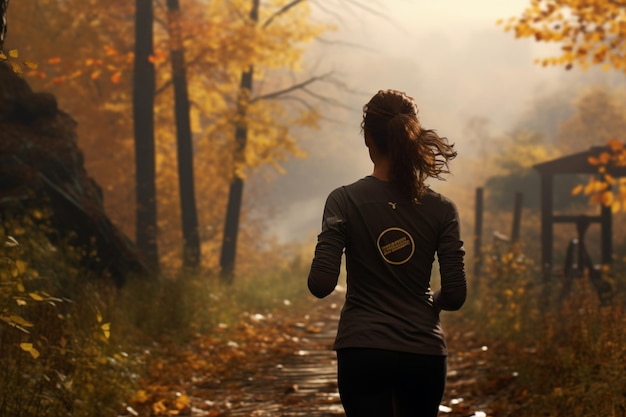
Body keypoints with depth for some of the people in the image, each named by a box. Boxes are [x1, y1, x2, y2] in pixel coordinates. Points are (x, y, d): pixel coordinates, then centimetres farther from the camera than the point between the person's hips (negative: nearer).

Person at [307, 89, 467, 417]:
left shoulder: (345, 201, -7)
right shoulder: (441, 209, -2)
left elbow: (321, 285, -12)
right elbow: (456, 295, -3)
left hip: (363, 351, -2)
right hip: (425, 353, 2)